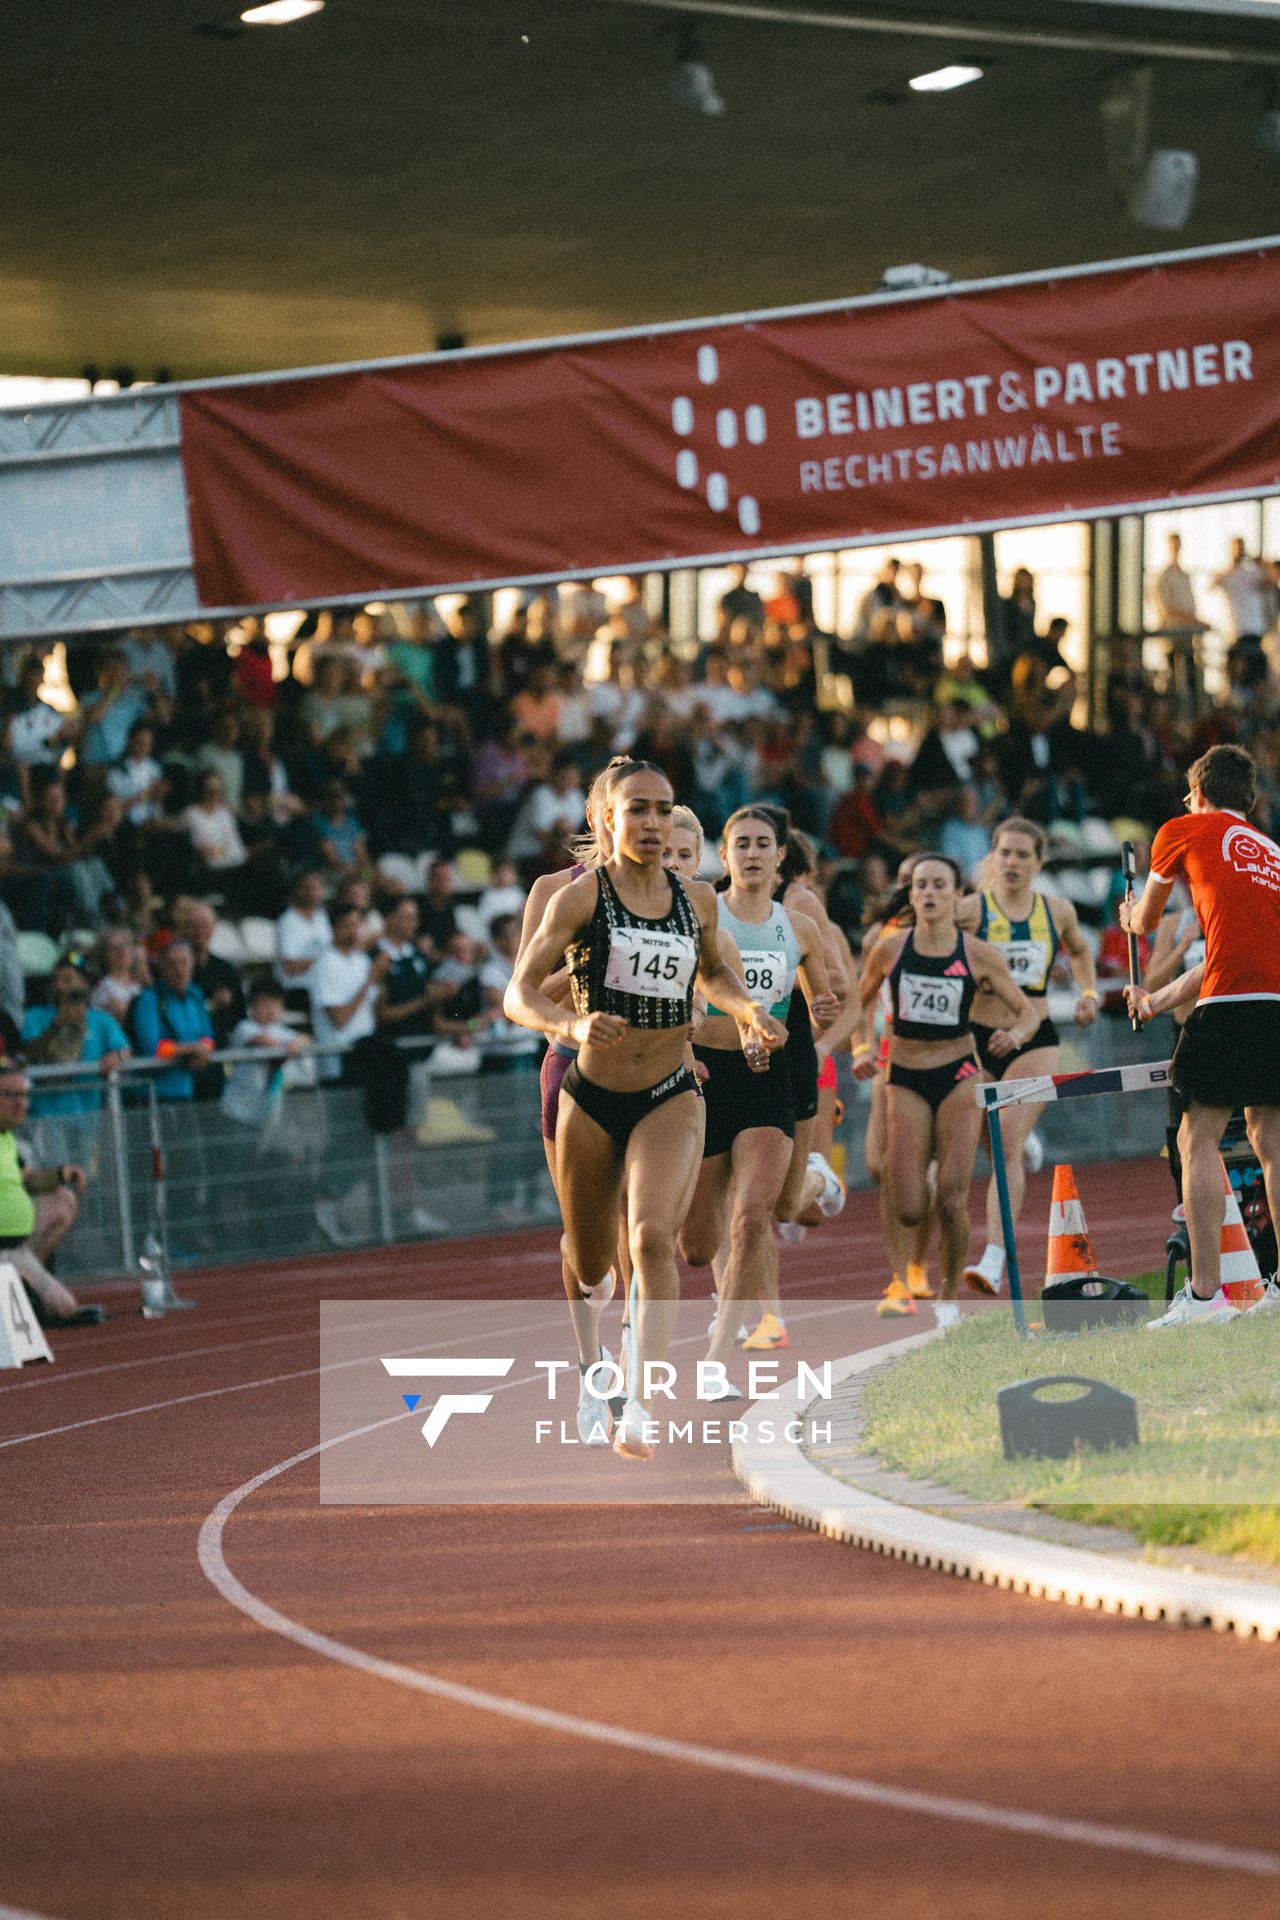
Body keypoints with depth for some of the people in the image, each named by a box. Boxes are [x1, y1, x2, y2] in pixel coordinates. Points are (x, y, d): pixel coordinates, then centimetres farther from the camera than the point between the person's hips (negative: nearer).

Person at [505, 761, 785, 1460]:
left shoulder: (697, 900, 3)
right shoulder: (582, 896, -8)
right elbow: (519, 994, -14)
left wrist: (751, 1012, 6)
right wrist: (571, 1024, -33)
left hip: (670, 1100, 1)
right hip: (591, 1098, -1)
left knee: (653, 1236, -24)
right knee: (589, 1265, 12)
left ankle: (638, 1410, -29)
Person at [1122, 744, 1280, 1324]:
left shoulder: (1183, 831, 12)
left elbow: (1144, 922, 27)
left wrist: (1131, 917, 52)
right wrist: (1158, 1000, 46)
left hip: (1232, 1008, -6)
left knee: (1198, 1141, -4)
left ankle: (1205, 1292, -11)